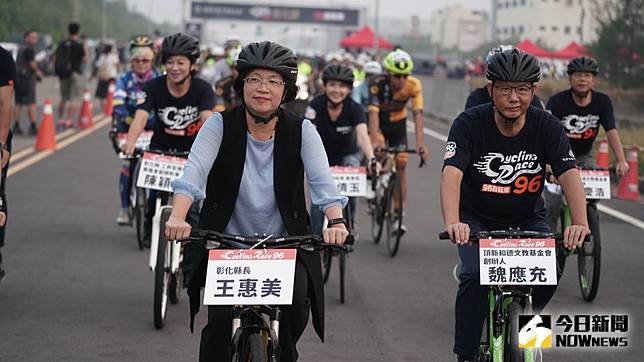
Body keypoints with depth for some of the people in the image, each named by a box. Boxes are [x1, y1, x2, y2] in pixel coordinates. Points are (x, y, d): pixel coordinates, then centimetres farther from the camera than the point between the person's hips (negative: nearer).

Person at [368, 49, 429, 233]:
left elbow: (418, 114, -32)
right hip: (379, 123, -2)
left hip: (398, 123, 2)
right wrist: (375, 141, -52)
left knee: (401, 166, -2)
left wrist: (420, 144, -44)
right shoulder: (377, 84, -31)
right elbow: (373, 112, -39)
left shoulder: (413, 85, -27)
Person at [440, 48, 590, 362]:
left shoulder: (547, 126, -14)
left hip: (527, 220, 2)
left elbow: (569, 174, -25)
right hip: (478, 220, -2)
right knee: (475, 276, -27)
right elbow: (452, 174, -32)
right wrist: (453, 223, -51)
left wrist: (580, 223, -44)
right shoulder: (469, 123, -19)